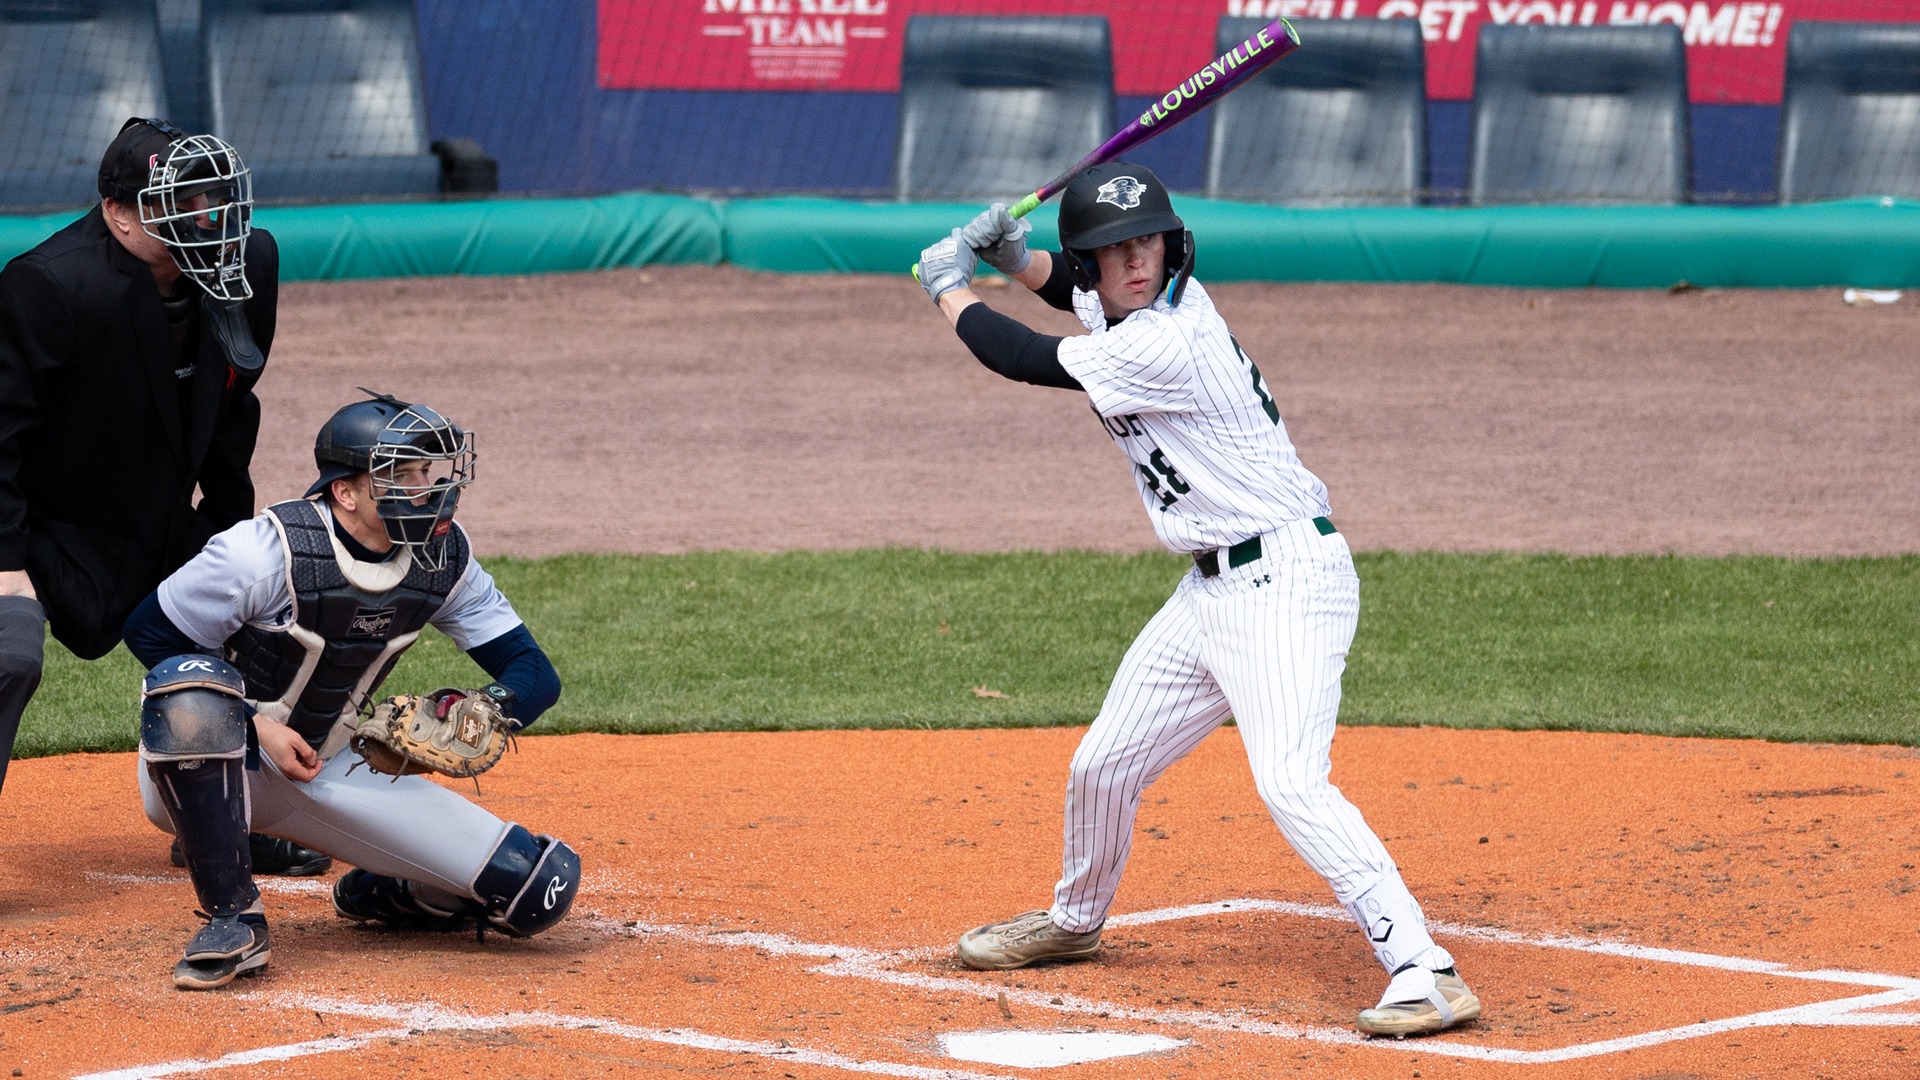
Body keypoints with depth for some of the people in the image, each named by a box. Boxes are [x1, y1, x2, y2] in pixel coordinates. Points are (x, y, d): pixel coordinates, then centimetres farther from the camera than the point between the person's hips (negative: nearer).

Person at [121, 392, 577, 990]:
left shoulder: (445, 560, -7)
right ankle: (234, 917, -28)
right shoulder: (268, 551, -22)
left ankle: (377, 895, 17)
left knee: (542, 887, -12)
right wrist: (253, 724, -21)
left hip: (329, 774, 4)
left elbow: (535, 673, -5)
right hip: (212, 768, -4)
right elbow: (148, 632, -13)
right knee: (193, 689, -44)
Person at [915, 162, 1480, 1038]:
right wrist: (1014, 255, 9)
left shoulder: (1165, 342, -23)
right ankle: (1075, 921, 45)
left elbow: (1021, 359, -13)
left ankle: (1424, 973, -29)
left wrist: (950, 285, 5)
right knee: (1102, 767, 19)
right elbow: (1078, 290, 30)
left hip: (1285, 579, -10)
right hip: (1212, 591, 10)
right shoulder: (1123, 305, 5)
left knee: (1290, 782, -26)